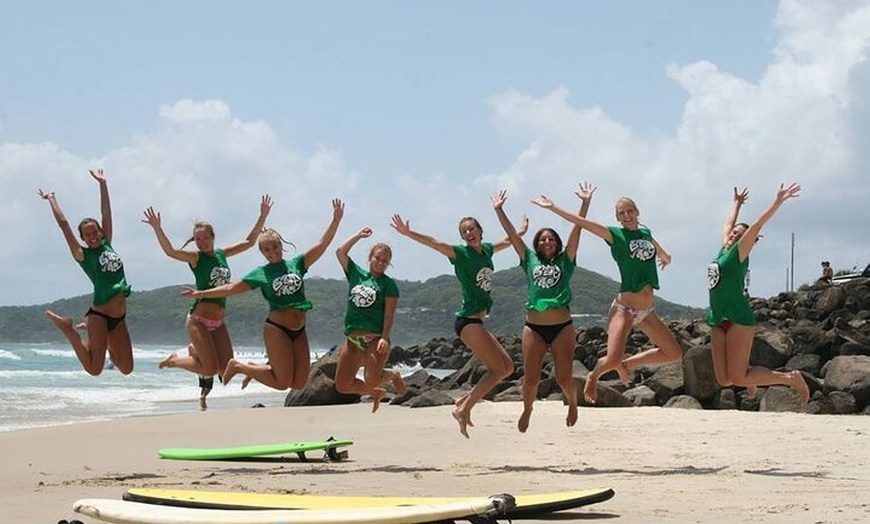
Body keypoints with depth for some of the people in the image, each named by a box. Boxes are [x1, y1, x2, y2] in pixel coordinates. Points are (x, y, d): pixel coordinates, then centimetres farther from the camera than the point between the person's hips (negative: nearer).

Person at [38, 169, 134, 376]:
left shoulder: (106, 245, 12)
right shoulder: (82, 255, -1)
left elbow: (106, 213, 14)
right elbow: (64, 224, -2)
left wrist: (102, 183, 18)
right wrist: (52, 200, 7)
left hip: (119, 318, 6)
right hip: (99, 316, -6)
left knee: (126, 368, 4)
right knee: (94, 368, -10)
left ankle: (104, 343, 29)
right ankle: (67, 328, 12)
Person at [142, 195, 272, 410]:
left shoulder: (221, 254, 9)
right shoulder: (195, 257, -6)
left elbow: (249, 241, 15)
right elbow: (170, 251, -23)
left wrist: (263, 216, 9)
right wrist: (157, 229, -38)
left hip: (218, 322, 6)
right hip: (199, 320, -6)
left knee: (226, 368, 1)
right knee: (210, 370, -11)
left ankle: (195, 353, 31)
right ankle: (174, 360, 16)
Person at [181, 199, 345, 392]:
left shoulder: (296, 264, 8)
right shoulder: (260, 274, 2)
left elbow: (321, 245, 2)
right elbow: (231, 288, 3)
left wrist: (336, 221, -8)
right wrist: (202, 293, -4)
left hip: (299, 331, 5)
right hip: (276, 330, -5)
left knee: (299, 383, 3)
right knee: (282, 382, -8)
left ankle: (258, 368, 26)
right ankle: (238, 366, 14)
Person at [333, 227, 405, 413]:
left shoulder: (389, 284, 1)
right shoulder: (357, 274, 14)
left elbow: (389, 314, -7)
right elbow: (340, 252, 9)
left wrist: (384, 338, -18)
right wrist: (358, 236, 10)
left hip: (376, 338, -5)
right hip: (353, 338, 5)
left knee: (371, 380, -23)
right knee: (342, 385, -1)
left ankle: (393, 376, 14)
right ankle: (376, 393, 27)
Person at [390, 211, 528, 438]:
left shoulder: (487, 250, 12)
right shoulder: (461, 253, -8)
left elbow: (509, 240, 32)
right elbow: (433, 243, -22)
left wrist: (523, 228, 44)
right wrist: (408, 233, -34)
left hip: (478, 321, 8)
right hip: (468, 320, -8)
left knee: (507, 366, 10)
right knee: (498, 369, -12)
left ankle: (465, 400, 10)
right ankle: (464, 409, -13)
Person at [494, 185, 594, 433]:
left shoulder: (565, 261, 8)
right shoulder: (530, 261, 11)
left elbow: (577, 229, 1)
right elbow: (512, 234, 8)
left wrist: (586, 202, -5)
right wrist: (498, 210, 4)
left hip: (562, 327, -1)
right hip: (534, 327, 1)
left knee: (564, 378, -2)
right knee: (530, 379, 1)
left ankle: (573, 403, 30)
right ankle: (527, 410, 30)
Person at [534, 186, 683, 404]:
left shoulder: (646, 233, 11)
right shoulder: (615, 235, -4)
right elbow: (582, 222, -8)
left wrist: (665, 256, 55)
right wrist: (552, 208, -10)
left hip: (647, 311, 6)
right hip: (624, 308, -6)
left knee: (674, 353, 5)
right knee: (613, 360, -22)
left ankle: (627, 364, 20)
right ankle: (594, 374, 13)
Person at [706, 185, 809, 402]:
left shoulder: (739, 253, -1)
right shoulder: (724, 250, 16)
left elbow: (757, 225, -10)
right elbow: (729, 223, 31)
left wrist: (778, 202, -17)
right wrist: (737, 204, 45)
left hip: (738, 319, -7)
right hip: (718, 321, 7)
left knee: (738, 378, -11)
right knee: (724, 379, -1)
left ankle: (790, 378, 4)